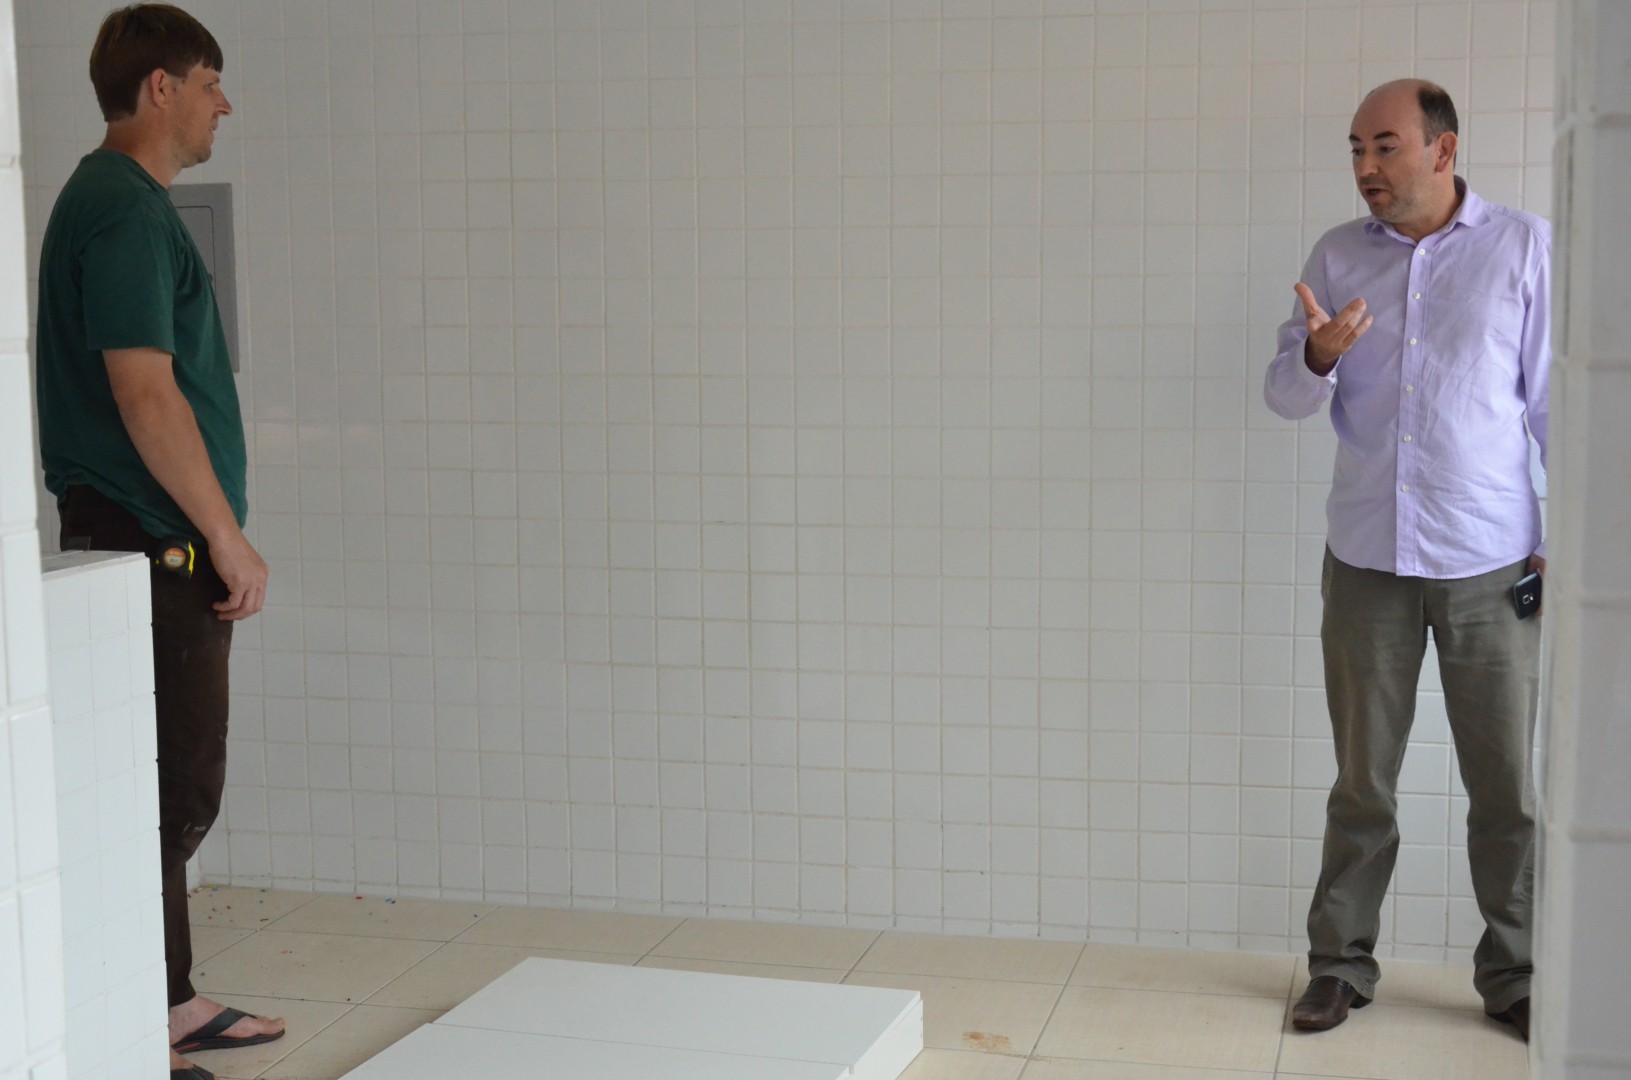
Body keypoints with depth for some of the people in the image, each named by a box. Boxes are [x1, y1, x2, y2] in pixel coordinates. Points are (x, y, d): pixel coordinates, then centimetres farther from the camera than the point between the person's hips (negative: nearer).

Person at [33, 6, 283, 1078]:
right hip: (156, 547, -10)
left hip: (154, 546, 10)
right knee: (172, 793, -6)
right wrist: (227, 537, -17)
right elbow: (144, 392, -21)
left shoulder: (125, 203, 18)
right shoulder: (123, 208, -14)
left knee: (177, 787, 16)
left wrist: (215, 534, 21)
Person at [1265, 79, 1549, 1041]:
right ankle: (1341, 966, 19)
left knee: (1507, 787, 5)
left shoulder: (1525, 248, 0)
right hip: (1367, 562, 2)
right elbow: (1285, 395, 5)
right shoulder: (1338, 257, 6)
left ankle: (1513, 976, 18)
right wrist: (1316, 358, -18)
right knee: (1363, 783, 9)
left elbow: (1555, 400, 0)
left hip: (1492, 565, -2)